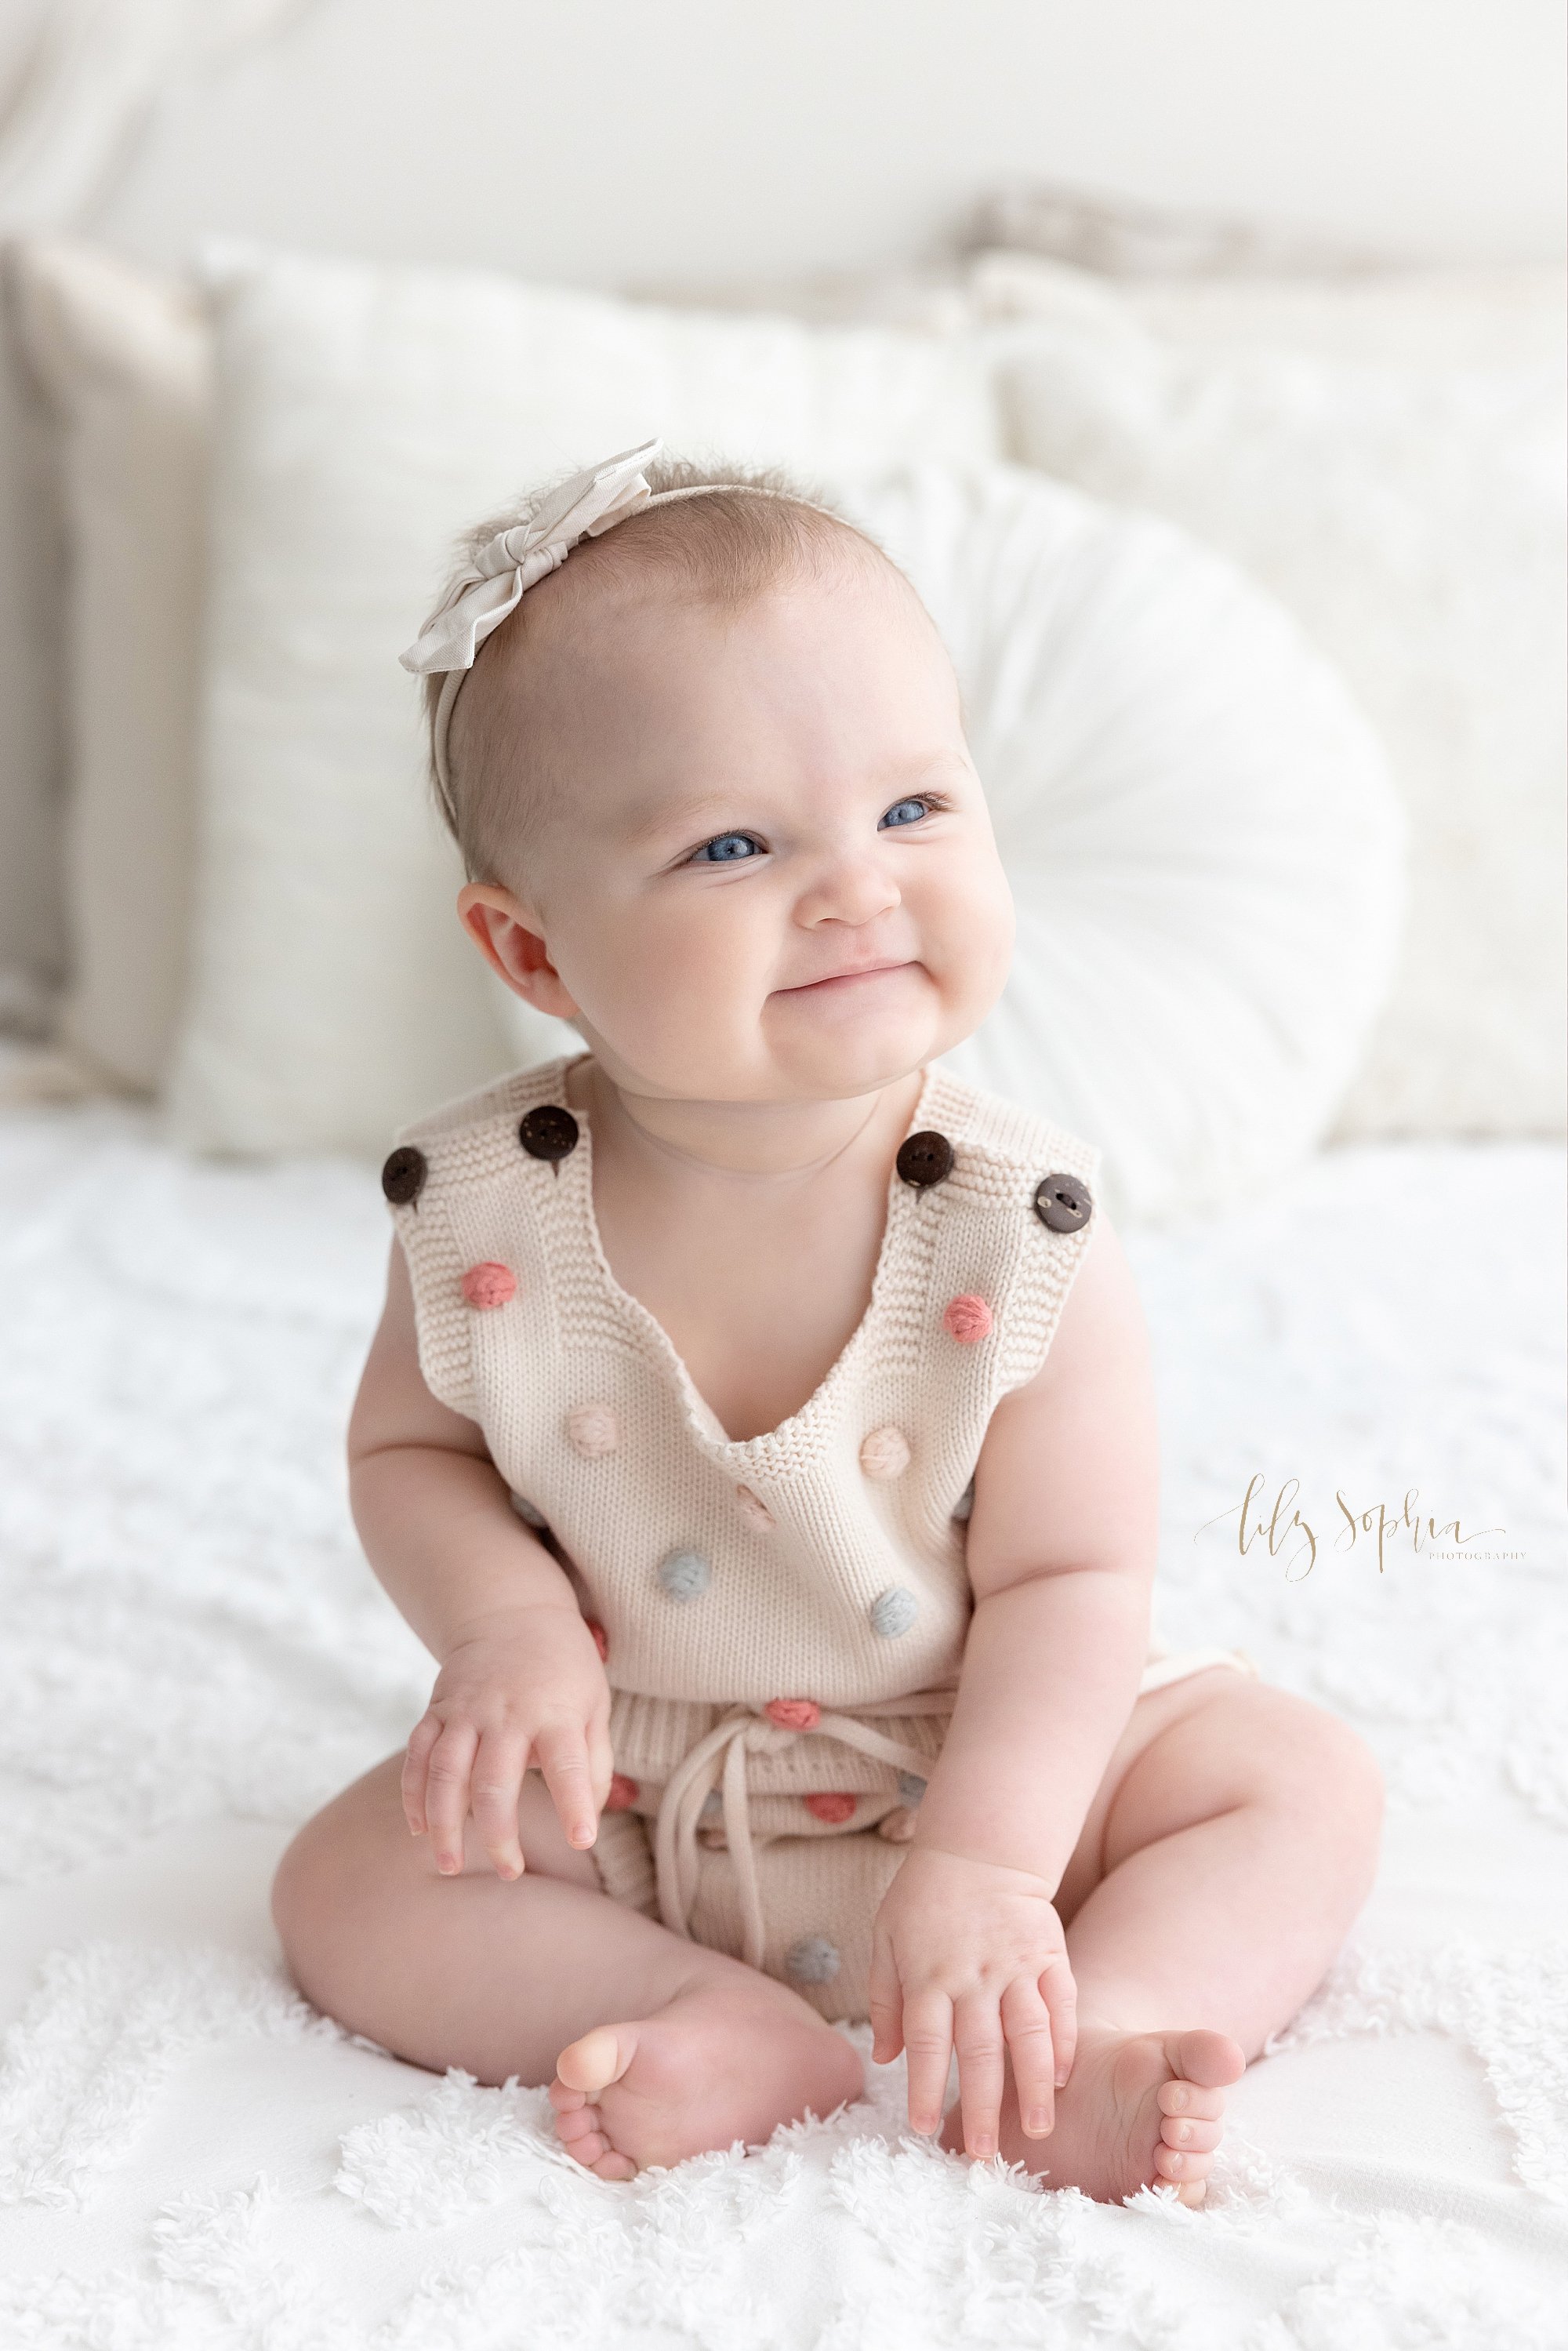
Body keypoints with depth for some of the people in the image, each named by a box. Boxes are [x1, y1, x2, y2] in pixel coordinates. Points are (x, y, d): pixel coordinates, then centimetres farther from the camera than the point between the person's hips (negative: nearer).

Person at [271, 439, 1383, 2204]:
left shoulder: (1019, 1232, -23)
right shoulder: (482, 1209, -18)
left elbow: (1070, 1575, -18)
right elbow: (408, 1446, -1)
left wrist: (988, 1863, -29)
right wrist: (506, 1624, -21)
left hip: (985, 1749, -1)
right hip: (618, 1792, 1)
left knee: (1308, 1785, -14)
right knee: (349, 1888, -16)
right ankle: (750, 2040, -20)